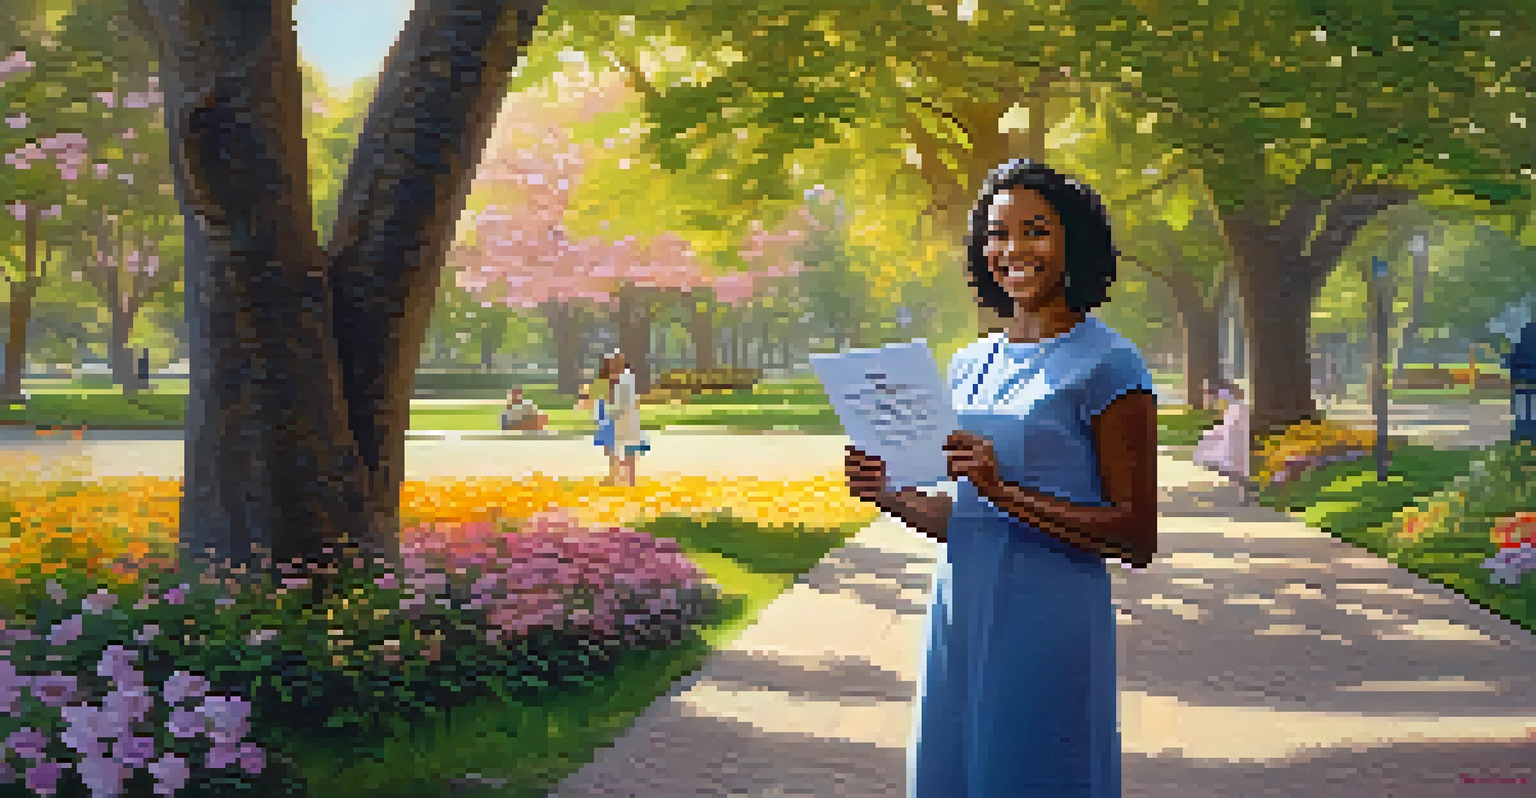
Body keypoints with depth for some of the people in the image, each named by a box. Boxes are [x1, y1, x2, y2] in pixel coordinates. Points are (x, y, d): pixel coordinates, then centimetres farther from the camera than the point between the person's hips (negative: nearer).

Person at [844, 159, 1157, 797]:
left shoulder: (1108, 363, -6)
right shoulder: (970, 366, 13)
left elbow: (1136, 539, -11)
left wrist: (1006, 492, -20)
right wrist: (888, 495, 0)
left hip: (1050, 624, -6)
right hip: (960, 620, 6)